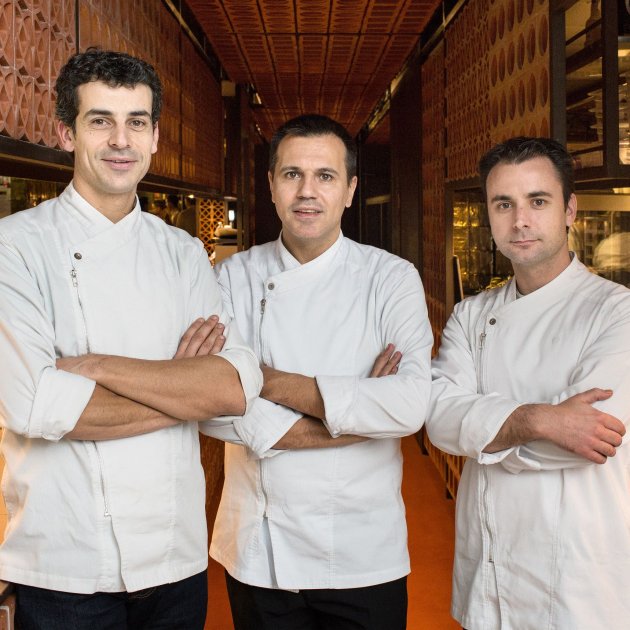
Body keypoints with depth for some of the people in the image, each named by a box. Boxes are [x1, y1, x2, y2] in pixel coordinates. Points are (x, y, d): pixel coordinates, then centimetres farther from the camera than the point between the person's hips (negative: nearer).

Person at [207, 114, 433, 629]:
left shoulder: (390, 278, -5)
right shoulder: (235, 278, -1)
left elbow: (411, 406, -20)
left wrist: (272, 383, -17)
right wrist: (354, 418, -15)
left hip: (363, 553, -1)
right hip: (258, 552, 2)